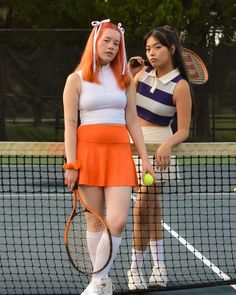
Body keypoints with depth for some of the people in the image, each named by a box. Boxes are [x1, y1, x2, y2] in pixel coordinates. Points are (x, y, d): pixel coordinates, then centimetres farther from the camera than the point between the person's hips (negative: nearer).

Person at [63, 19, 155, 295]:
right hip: (89, 151, -2)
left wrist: (144, 158, 8)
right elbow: (70, 123, -1)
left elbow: (132, 121, 14)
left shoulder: (125, 80, 12)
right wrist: (71, 165, -9)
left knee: (117, 221, -12)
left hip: (120, 153, 2)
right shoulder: (76, 80, 3)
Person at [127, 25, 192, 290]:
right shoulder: (143, 73, 2)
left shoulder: (180, 86, -12)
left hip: (157, 148, -6)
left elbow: (183, 131, -12)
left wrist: (167, 145, -31)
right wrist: (128, 74, 3)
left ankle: (136, 268, -2)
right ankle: (159, 267, 20)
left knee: (143, 205, -12)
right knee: (151, 205, 12)